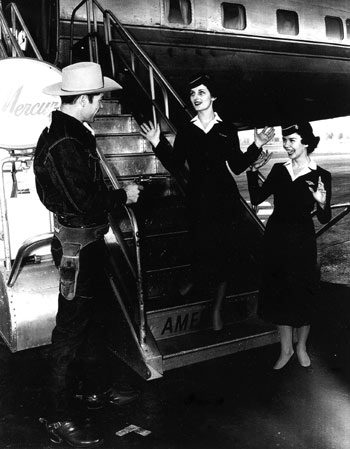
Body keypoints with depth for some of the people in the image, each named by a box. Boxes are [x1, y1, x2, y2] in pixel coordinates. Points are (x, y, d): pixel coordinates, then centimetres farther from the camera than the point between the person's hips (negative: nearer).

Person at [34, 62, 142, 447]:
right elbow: (86, 203, -24)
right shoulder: (66, 144, -22)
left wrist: (113, 194, 6)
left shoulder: (67, 134, 10)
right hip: (78, 245, -11)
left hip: (85, 241, 11)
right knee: (70, 329, -1)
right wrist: (124, 196, -11)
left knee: (90, 317, 21)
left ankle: (97, 390, 40)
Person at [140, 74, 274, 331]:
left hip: (225, 197, 0)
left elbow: (237, 167, 3)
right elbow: (175, 167, 1)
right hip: (198, 197, 1)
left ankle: (217, 308, 14)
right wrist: (158, 143, -5)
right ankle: (196, 280, 38)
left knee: (224, 248, 1)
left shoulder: (227, 130, 3)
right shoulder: (186, 132, 5)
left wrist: (256, 147, -6)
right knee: (201, 244, 2)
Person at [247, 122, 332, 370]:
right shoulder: (279, 170, 2)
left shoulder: (321, 176, -8)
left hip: (302, 241, -3)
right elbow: (256, 199, 0)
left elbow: (324, 219, -6)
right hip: (276, 238, 3)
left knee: (302, 295, 8)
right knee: (279, 294, 10)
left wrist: (322, 203, -26)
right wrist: (253, 171, -7)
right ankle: (286, 349, 27)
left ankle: (302, 347, 31)